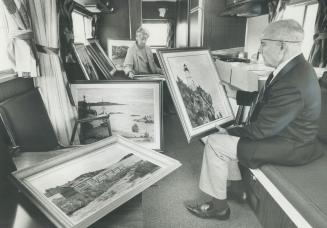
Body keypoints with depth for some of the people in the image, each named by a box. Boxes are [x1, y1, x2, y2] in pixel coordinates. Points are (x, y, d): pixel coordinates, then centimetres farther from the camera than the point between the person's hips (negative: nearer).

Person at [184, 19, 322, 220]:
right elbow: (263, 97, 13)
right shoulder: (292, 67, 0)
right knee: (222, 134, 12)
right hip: (278, 131, 10)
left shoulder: (292, 85, -32)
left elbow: (261, 130, -26)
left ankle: (218, 206, 8)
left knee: (215, 142, -12)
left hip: (287, 146, -10)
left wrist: (229, 131, -12)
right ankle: (237, 189, 25)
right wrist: (232, 94, 9)